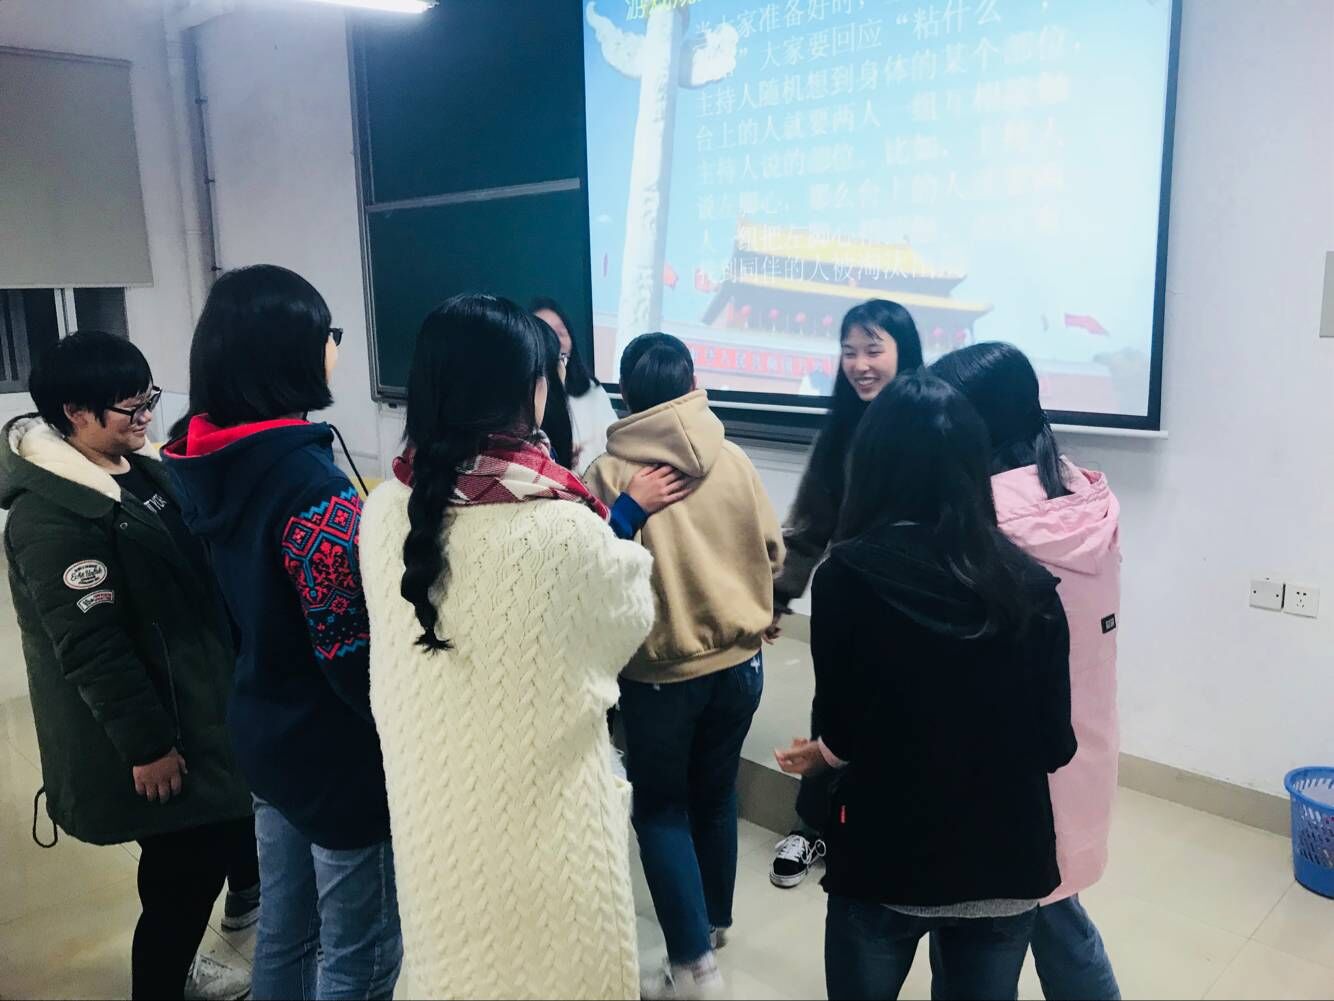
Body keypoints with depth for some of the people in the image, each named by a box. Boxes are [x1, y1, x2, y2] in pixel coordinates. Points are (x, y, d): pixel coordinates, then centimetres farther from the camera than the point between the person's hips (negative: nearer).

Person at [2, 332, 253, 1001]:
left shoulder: (137, 471, 5)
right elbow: (90, 646, -23)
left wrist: (225, 676, 19)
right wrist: (146, 743, -19)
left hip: (191, 701, 9)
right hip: (146, 729, -9)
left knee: (214, 832, 20)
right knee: (180, 867, 3)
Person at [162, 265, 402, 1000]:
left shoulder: (208, 465, 0)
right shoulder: (307, 480, -26)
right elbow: (353, 644, -26)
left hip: (265, 730, 8)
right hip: (340, 747, -8)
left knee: (284, 931, 23)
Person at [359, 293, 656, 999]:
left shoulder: (385, 509, -11)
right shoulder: (566, 531, -28)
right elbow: (629, 623, -7)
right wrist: (622, 520, 9)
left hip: (430, 799, 5)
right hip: (541, 810, -5)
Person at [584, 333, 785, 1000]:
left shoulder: (609, 473, -16)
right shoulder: (733, 461, -6)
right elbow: (772, 553, 3)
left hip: (659, 671, -4)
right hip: (739, 661, 4)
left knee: (659, 808, 13)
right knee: (716, 793, 22)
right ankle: (715, 918, 40)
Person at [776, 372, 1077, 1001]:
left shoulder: (848, 572, -15)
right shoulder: (1028, 581, -5)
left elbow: (843, 731, -12)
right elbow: (1055, 744, -1)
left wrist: (819, 754, 11)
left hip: (887, 858, -2)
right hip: (1006, 859, 3)